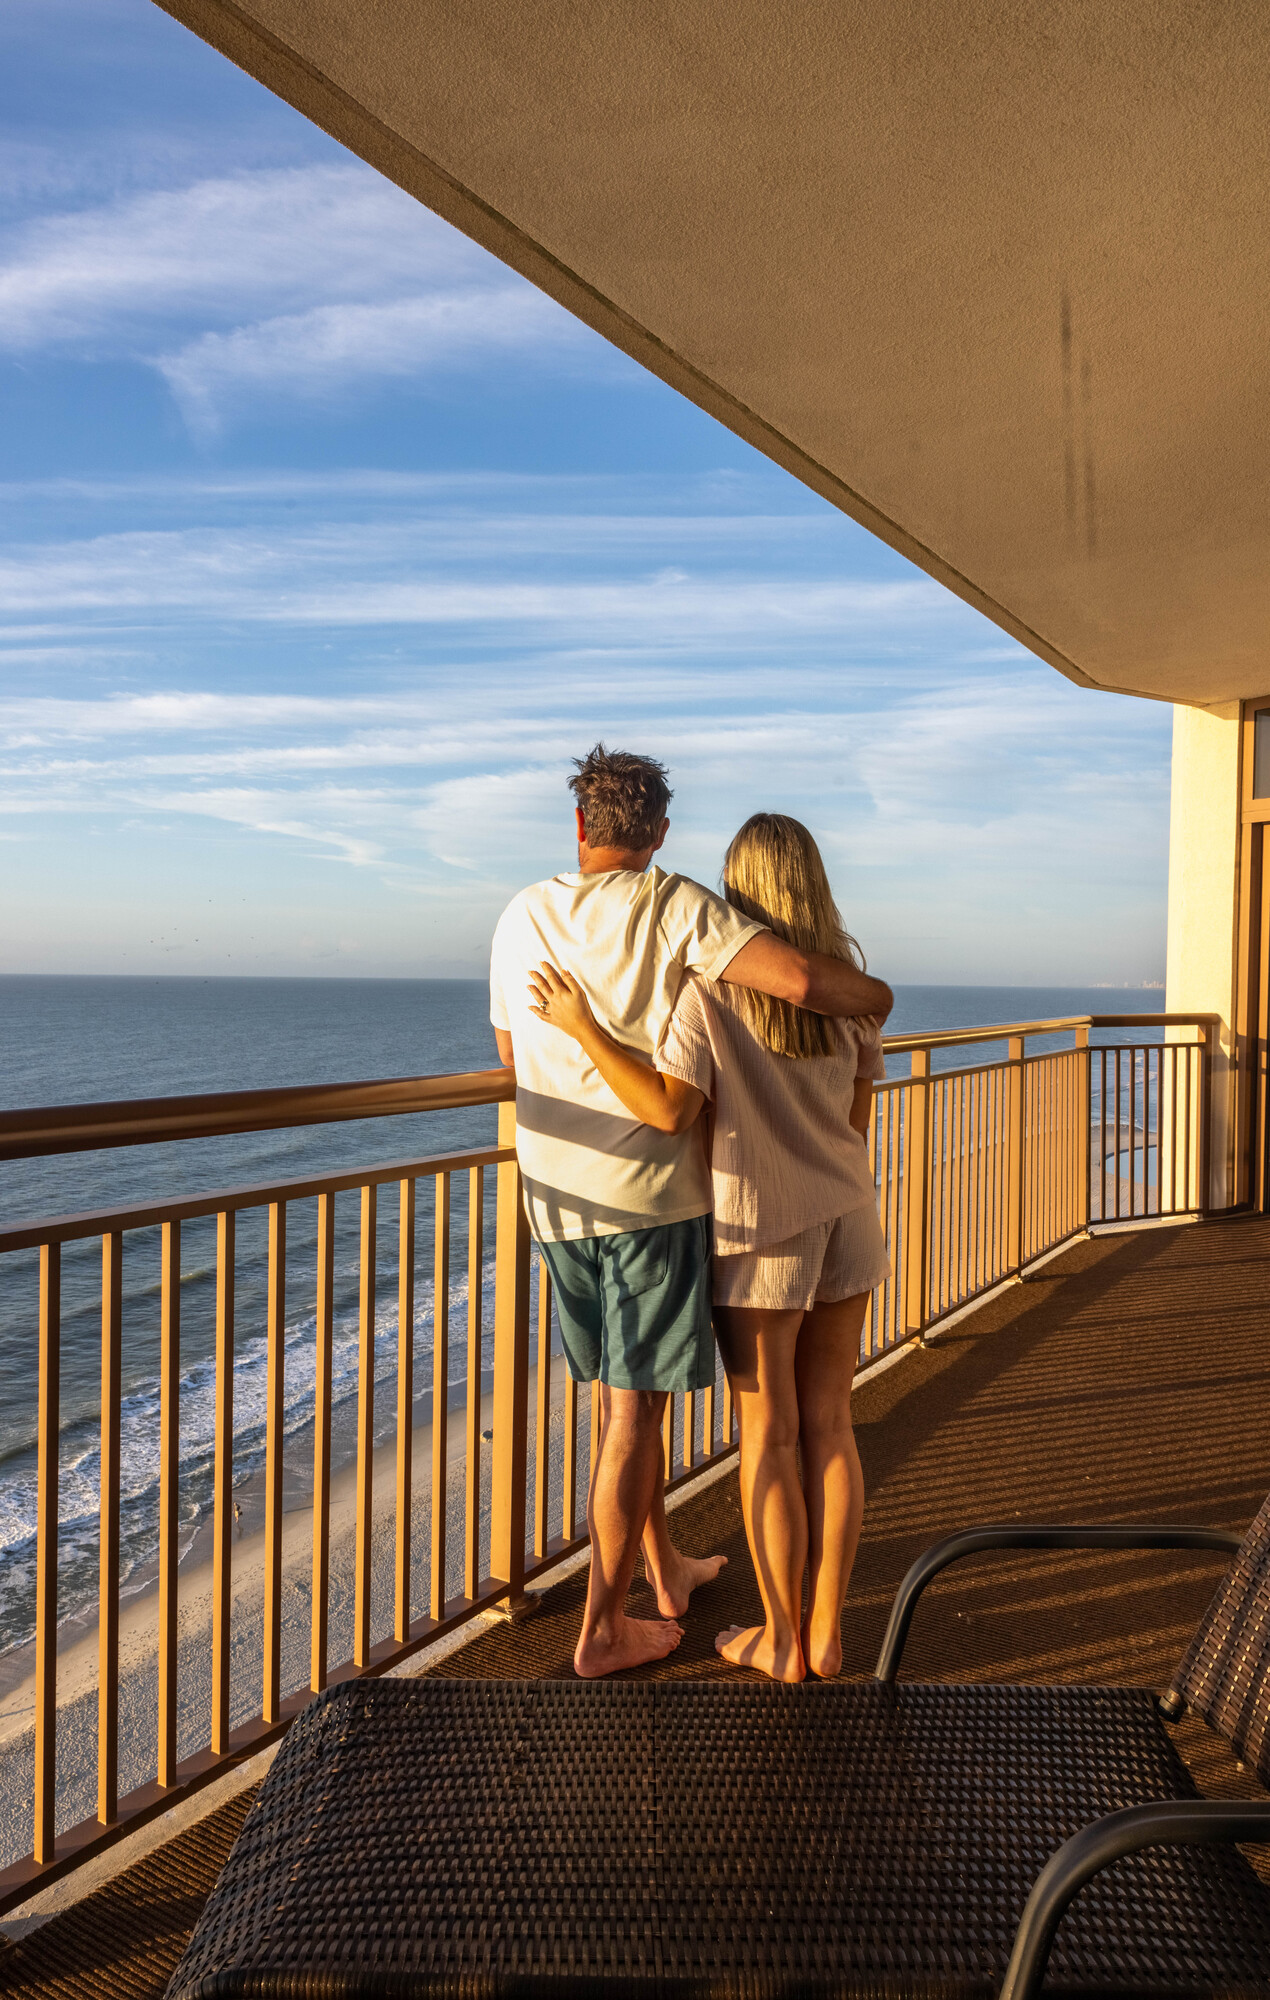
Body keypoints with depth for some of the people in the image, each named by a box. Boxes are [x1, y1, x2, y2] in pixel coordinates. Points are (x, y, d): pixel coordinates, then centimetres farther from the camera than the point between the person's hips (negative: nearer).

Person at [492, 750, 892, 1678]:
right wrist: (873, 994, -2)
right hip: (652, 1190, -5)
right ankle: (604, 1629, 18)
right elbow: (799, 979, -23)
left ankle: (667, 1568, 39)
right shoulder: (676, 907, -10)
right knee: (634, 1410, 6)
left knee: (620, 1391, 20)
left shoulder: (522, 916, 5)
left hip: (558, 1194, 5)